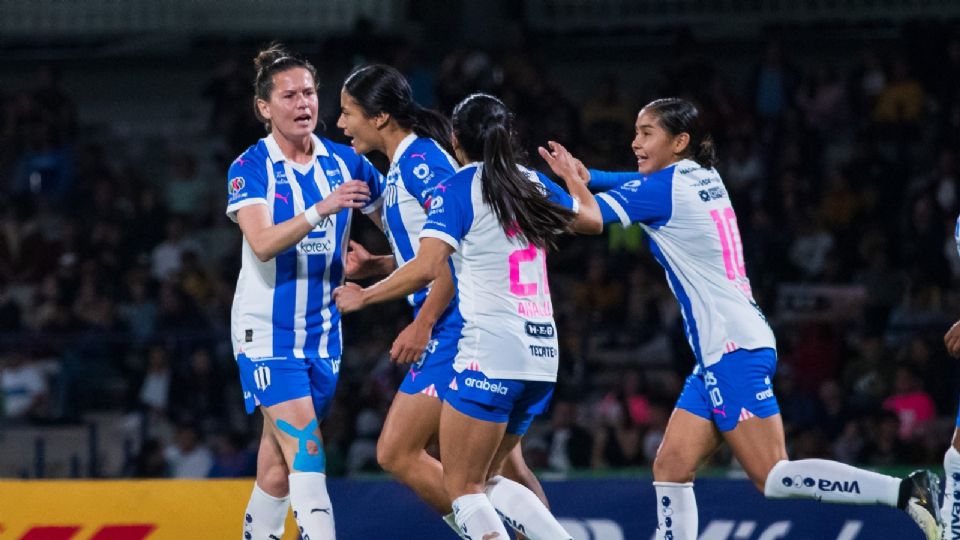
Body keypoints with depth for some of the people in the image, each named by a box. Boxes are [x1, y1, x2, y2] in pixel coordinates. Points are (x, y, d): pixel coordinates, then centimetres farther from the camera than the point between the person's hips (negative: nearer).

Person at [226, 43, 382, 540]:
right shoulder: (250, 168, -8)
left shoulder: (344, 162, 4)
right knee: (305, 448, -19)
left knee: (278, 468, 7)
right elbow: (262, 242, -22)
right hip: (265, 331, -4)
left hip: (322, 330, 4)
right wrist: (320, 209, -34)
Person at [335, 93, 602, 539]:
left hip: (490, 351, -7)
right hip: (542, 352, 7)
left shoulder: (457, 189, -5)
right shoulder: (534, 183, 13)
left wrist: (365, 296, -3)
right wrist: (571, 175, 51)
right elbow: (591, 219, 32)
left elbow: (427, 268, -17)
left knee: (461, 486, -2)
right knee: (485, 479, 18)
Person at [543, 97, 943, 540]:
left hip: (733, 350, -10)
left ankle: (905, 491, -18)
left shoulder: (666, 188, -11)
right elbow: (636, 183, 26)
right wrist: (584, 174, 11)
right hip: (720, 352, 10)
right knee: (670, 469, 6)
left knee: (772, 476, -13)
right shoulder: (703, 179, 14)